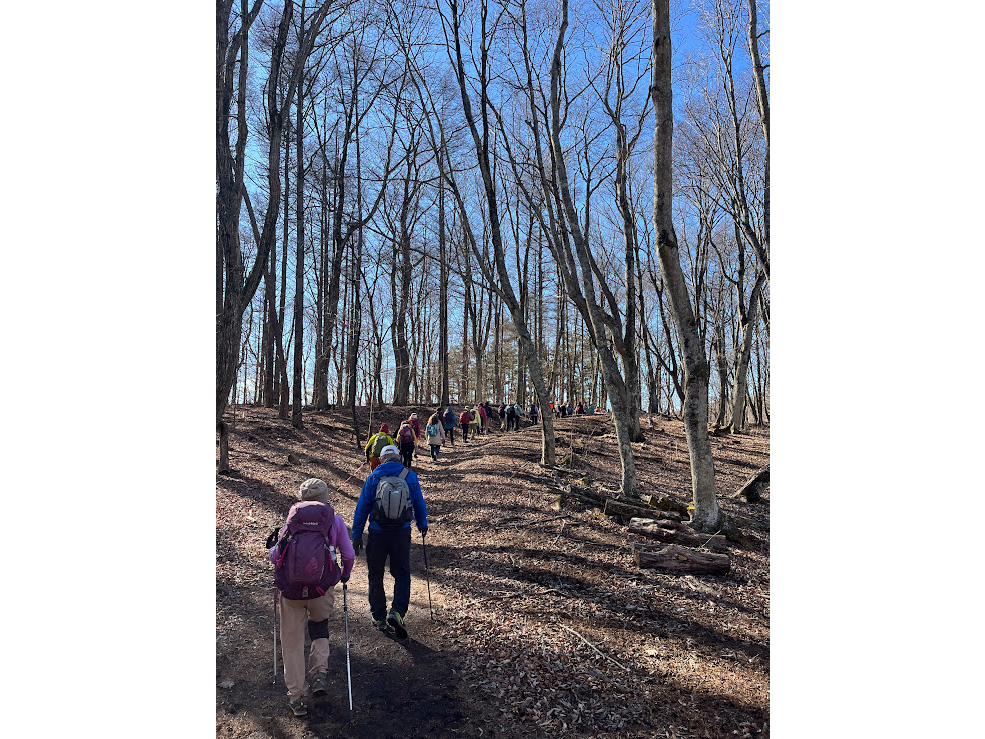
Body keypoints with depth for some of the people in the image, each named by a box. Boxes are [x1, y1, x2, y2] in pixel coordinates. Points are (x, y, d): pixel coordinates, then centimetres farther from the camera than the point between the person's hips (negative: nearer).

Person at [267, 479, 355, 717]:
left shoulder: (293, 518, 4)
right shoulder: (335, 520, 3)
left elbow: (275, 557, 4)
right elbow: (349, 556, 3)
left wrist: (272, 547, 26)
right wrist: (345, 574, 23)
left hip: (291, 588, 0)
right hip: (322, 587, 0)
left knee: (292, 641, 17)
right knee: (320, 627, 30)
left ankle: (297, 697, 23)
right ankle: (319, 673, 14)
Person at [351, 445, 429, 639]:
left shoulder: (373, 477, -1)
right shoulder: (410, 477, 0)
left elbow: (361, 508, 0)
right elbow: (419, 504, 10)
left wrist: (356, 536, 7)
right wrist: (422, 525, 27)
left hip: (378, 533, 0)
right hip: (402, 533, 0)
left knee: (375, 575, 15)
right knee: (402, 574, 11)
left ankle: (379, 617, 22)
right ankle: (397, 611, -7)